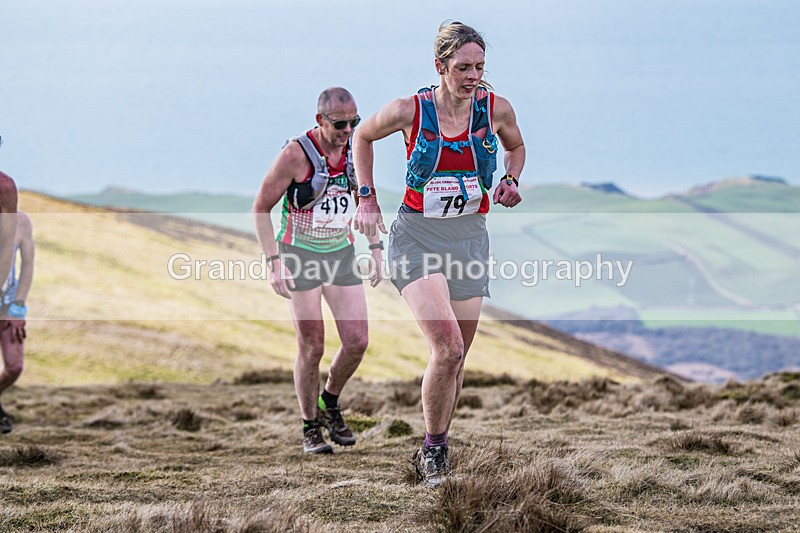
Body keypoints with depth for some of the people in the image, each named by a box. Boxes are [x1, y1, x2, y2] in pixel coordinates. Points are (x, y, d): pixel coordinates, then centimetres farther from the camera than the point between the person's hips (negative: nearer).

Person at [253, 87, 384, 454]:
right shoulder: (296, 154, -19)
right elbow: (261, 208, -12)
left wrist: (376, 248, 9)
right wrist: (275, 263, -19)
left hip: (341, 253, 5)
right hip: (300, 257, -5)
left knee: (357, 342, -3)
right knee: (312, 347, -4)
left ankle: (330, 404, 24)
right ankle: (310, 428, 12)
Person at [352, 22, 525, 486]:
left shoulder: (496, 109, -2)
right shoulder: (410, 111, -9)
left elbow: (516, 146, 20)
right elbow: (363, 136, 11)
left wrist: (511, 182, 1)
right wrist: (367, 199, 7)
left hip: (470, 237, 4)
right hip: (417, 236, -4)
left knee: (456, 356, 8)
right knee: (448, 346, -22)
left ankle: (433, 453, 27)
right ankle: (434, 448, -3)